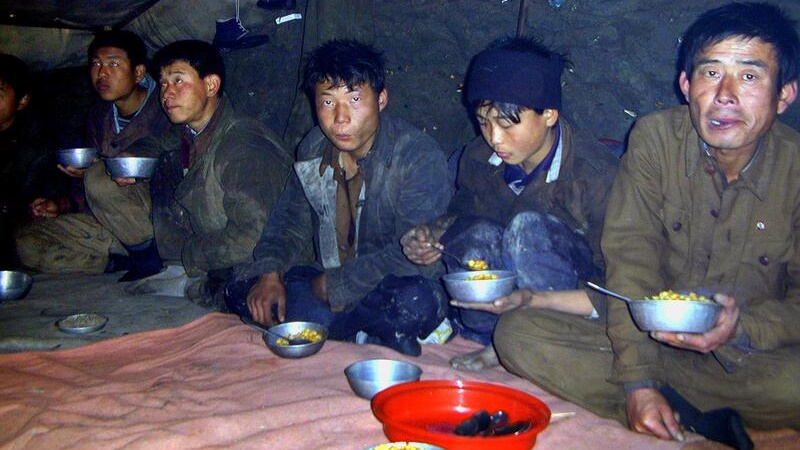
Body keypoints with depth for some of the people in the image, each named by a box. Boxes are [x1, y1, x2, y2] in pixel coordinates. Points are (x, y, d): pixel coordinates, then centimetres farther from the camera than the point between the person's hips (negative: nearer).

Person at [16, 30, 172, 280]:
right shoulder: (100, 114, 9)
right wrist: (63, 204, -2)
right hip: (109, 223, 7)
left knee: (99, 178, -33)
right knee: (28, 245, -6)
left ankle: (149, 255, -14)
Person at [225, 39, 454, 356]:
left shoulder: (420, 157, -19)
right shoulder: (313, 149, 1)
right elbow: (290, 221, 13)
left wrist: (333, 285, -20)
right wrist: (270, 273, -6)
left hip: (390, 288, -6)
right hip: (322, 281, 7)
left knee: (417, 300, -39)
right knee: (241, 285, -10)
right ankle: (370, 331, -17)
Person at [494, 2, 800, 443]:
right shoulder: (655, 137, -9)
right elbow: (631, 256, -15)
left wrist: (744, 328, -28)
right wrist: (638, 377, -24)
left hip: (753, 354, -1)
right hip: (649, 336, 2)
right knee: (516, 332, -20)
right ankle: (703, 420, -20)